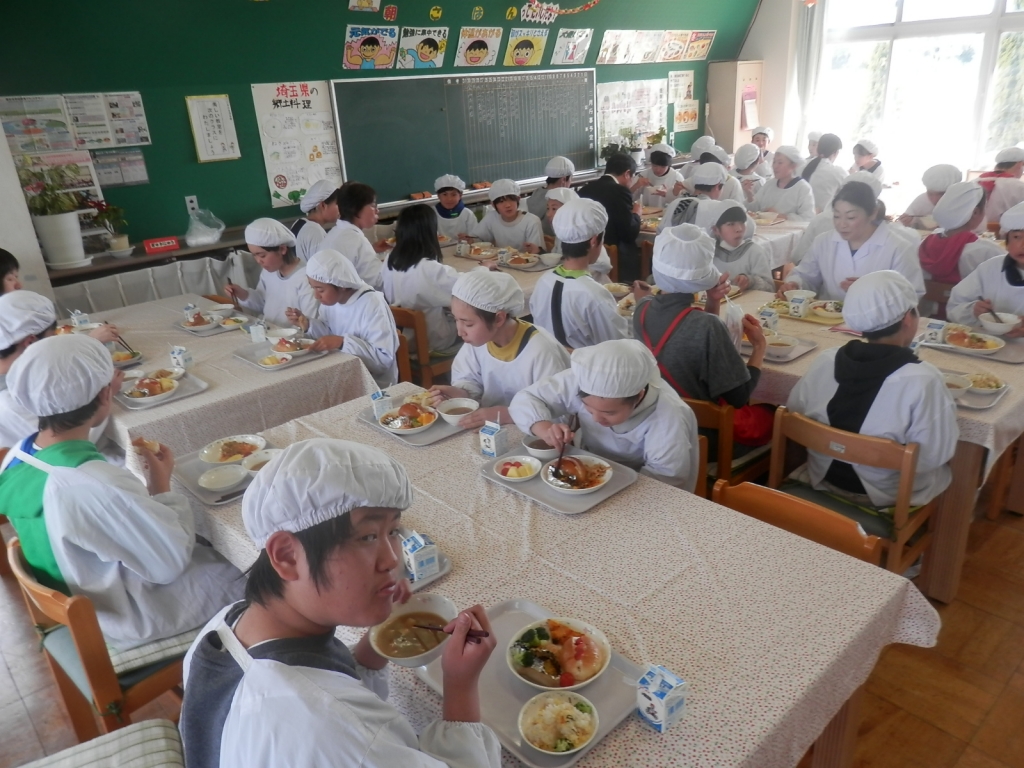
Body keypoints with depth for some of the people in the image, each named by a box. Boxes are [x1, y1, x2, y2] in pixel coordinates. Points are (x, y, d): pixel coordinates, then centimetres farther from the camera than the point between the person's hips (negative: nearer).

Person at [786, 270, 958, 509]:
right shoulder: (923, 379, -24)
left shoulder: (825, 360, -12)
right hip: (888, 497, -4)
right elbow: (936, 455, -18)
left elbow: (794, 416, -1)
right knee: (950, 467, 24)